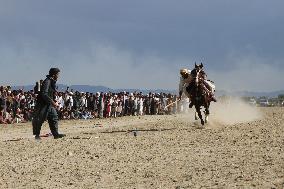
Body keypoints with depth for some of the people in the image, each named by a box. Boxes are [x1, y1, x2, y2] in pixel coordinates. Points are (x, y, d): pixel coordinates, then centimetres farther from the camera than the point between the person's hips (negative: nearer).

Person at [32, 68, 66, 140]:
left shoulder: (53, 82, 13)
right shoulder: (47, 82, -18)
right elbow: (44, 94, -26)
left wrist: (54, 102, 12)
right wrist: (52, 102, -26)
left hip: (49, 105, 10)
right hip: (43, 104, -10)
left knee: (54, 117, 6)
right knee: (39, 119, -2)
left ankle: (56, 134, 7)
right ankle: (37, 135, 6)